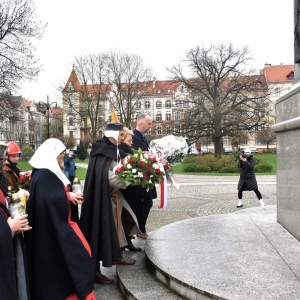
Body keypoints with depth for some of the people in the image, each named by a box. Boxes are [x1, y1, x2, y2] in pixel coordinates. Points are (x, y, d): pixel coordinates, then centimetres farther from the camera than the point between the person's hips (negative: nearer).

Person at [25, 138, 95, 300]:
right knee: (77, 252, -3)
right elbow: (51, 198, -29)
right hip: (53, 227, -10)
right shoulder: (44, 175, -22)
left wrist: (68, 195, 0)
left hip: (54, 224, 10)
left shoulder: (48, 172, 9)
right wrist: (68, 196, -16)